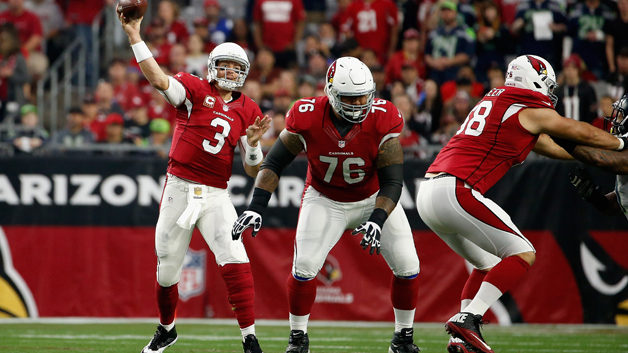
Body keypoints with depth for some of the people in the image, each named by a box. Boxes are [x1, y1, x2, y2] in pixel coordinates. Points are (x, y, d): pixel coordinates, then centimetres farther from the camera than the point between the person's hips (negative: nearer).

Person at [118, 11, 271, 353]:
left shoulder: (248, 111, 8)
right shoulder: (195, 90, 0)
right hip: (179, 189, -1)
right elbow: (159, 80, -21)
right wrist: (135, 38, -29)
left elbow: (253, 170, 8)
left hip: (216, 196, 1)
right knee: (167, 268, 9)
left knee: (235, 263, -16)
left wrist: (252, 143, -12)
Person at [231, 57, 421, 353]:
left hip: (374, 199, 1)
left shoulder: (383, 120, -27)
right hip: (325, 200, 0)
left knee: (407, 265, -8)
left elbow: (393, 181, -24)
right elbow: (274, 163, -13)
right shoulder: (307, 118, -25)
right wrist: (256, 208, -23)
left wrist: (377, 221, -39)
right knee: (305, 266, -15)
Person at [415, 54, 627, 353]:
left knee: (489, 264, 20)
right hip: (455, 191, -9)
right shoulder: (532, 112, -2)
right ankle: (467, 319, -15)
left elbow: (553, 148, 32)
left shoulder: (497, 103, 24)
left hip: (428, 193, 9)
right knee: (522, 254, -4)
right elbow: (583, 134, 12)